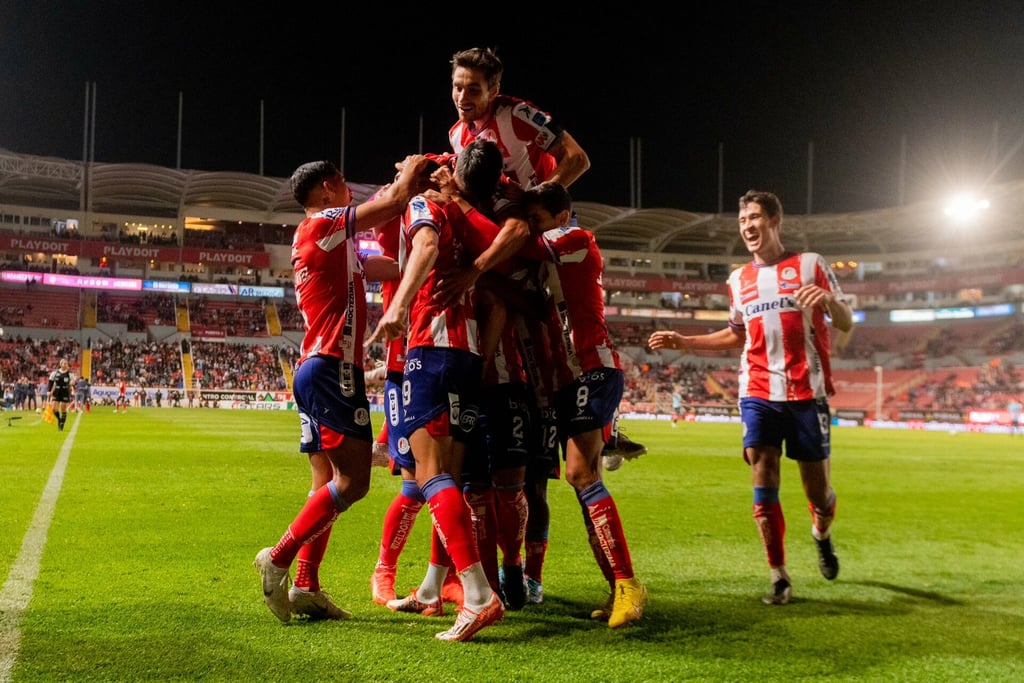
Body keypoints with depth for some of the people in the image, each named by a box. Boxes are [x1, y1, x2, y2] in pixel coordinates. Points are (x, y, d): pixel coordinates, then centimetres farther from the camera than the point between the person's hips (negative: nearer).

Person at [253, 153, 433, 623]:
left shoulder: (314, 237, 22)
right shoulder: (324, 223, -4)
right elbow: (395, 200, -9)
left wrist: (406, 183, 28)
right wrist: (413, 168, 13)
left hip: (315, 370, 10)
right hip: (332, 367, -10)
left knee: (328, 484, 8)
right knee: (353, 481, -11)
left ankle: (305, 585, 7)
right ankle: (278, 559, -10)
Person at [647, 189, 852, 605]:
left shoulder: (809, 265, 2)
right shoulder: (739, 280, 13)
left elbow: (845, 325, -1)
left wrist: (829, 299, -23)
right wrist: (683, 342, 13)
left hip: (807, 392, -2)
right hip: (757, 394, 3)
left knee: (817, 490, 4)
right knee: (763, 483, -7)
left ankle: (822, 535, 39)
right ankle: (779, 578, 3)